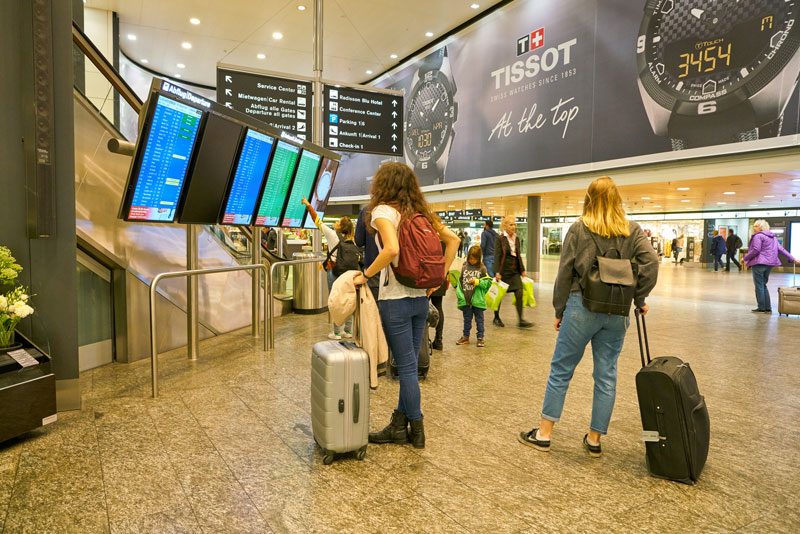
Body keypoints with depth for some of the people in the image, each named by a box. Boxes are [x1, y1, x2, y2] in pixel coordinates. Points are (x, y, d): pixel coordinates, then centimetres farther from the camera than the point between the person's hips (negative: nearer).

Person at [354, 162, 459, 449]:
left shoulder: (383, 211, -10)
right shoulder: (420, 212, 11)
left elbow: (392, 249, -27)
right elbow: (453, 240, 9)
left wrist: (365, 275, -15)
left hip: (395, 299, -7)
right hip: (421, 297, 7)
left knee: (406, 366, 4)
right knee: (409, 364, 14)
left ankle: (416, 429, 19)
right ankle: (399, 425, 26)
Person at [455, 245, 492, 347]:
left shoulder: (482, 268, -4)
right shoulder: (464, 267, 2)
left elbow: (488, 282, -4)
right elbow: (460, 281, 3)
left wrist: (477, 282, -17)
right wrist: (459, 295, -6)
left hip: (477, 300, -3)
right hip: (465, 300, 3)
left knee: (479, 319, 8)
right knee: (467, 319, 15)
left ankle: (480, 338, 18)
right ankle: (466, 337, 27)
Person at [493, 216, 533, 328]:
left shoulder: (517, 239, 9)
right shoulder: (500, 239, -8)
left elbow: (519, 256, 16)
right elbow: (497, 256, -12)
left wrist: (522, 270, 15)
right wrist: (497, 272, -18)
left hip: (515, 271, 5)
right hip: (503, 271, -5)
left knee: (519, 293, -6)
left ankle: (521, 320, -3)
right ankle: (496, 318, 22)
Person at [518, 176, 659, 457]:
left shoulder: (579, 229, -2)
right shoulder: (633, 230, 6)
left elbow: (564, 273, -3)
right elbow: (651, 262, -6)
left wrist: (559, 310, 5)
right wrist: (639, 299, 6)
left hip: (583, 307, -3)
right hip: (618, 313, 3)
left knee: (561, 370, 7)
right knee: (606, 375, 12)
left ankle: (544, 433, 15)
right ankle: (594, 439, 22)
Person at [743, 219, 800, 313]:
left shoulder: (758, 236, -9)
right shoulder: (773, 237, 18)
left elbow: (755, 250, -17)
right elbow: (781, 249, 14)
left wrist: (745, 258, -7)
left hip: (759, 263, -8)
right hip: (769, 264, 8)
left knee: (759, 286, -2)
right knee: (763, 285, 15)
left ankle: (761, 308, 0)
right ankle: (768, 308, 14)